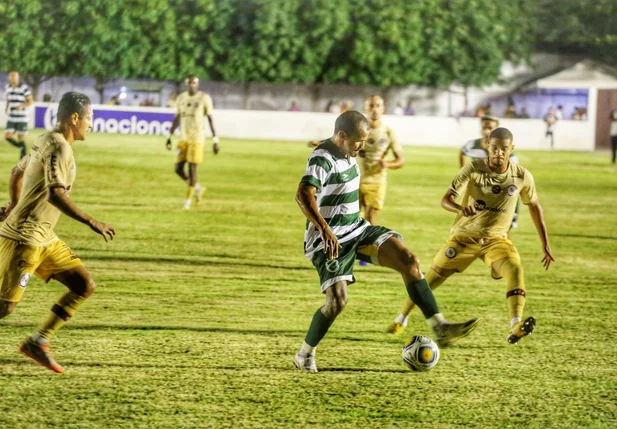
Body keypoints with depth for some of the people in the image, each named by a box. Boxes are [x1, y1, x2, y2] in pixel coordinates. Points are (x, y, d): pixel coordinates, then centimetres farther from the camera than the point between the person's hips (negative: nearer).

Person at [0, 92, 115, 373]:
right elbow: (55, 194, -28)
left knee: (85, 286, 5)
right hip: (23, 239, -10)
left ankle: (37, 343, 9)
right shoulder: (59, 147, -17)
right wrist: (91, 223, -26)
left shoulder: (46, 141, 13)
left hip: (44, 239, 10)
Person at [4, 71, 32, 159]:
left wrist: (22, 106, -25)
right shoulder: (7, 87, 7)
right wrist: (6, 108, 4)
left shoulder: (24, 88, -12)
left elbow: (30, 101, -8)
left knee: (21, 139, -2)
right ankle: (22, 148, 20)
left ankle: (23, 156, 12)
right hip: (11, 117, 5)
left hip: (22, 117, -5)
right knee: (8, 137, -5)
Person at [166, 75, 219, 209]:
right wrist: (170, 136, 12)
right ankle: (198, 188, 25)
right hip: (183, 139, 5)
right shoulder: (181, 98, 7)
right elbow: (177, 118, 15)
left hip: (197, 139, -5)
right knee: (178, 168, 1)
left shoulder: (204, 98, -8)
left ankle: (188, 200, 8)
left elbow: (210, 119, -7)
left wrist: (215, 140, -10)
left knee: (192, 168, -6)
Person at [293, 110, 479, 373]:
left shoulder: (348, 153, 9)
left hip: (355, 229, 8)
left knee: (407, 259, -10)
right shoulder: (322, 159, -21)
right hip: (329, 240, -8)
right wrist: (323, 228, -50)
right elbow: (304, 195, -38)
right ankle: (304, 355, 8)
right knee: (337, 299, -17)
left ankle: (440, 328, -15)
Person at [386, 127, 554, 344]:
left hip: (496, 239, 1)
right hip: (464, 236, 0)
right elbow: (445, 200, -20)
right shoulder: (473, 169, -18)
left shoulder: (522, 177, -11)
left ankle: (515, 327, -41)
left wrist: (545, 244, 6)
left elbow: (534, 206, 6)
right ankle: (401, 319, 28)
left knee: (515, 269, -29)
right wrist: (461, 208, -45)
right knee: (432, 278, 5)